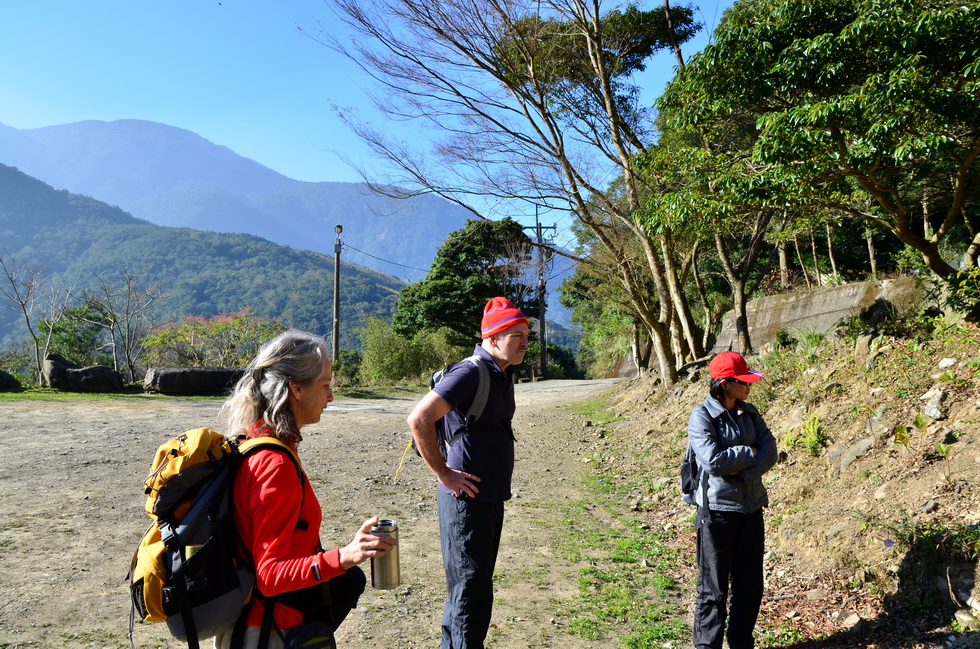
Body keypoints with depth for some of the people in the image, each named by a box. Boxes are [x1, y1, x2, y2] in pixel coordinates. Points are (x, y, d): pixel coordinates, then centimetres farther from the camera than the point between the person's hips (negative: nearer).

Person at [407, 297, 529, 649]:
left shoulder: (504, 375, 10)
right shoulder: (470, 373, -19)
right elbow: (419, 419, -28)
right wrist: (443, 473, -20)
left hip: (492, 498, 9)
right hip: (467, 499, -9)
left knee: (471, 589, 20)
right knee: (471, 594, -2)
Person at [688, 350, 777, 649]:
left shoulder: (749, 413, 6)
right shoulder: (701, 417, -12)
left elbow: (770, 453, -3)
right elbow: (712, 460, -22)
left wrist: (741, 472, -18)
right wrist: (750, 453, -10)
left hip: (751, 507, 6)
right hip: (718, 510, -6)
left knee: (750, 585, 14)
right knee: (714, 588, 4)